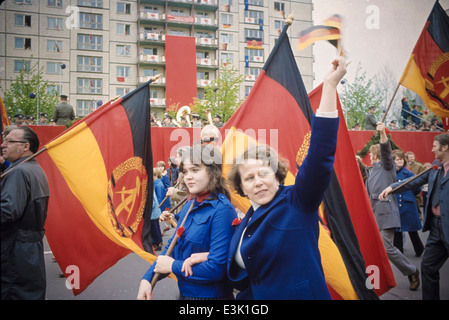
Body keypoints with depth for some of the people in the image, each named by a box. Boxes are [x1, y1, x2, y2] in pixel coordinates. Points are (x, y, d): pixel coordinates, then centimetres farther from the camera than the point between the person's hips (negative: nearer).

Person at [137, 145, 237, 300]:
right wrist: (147, 278, -1)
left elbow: (217, 268, -25)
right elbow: (173, 246, 11)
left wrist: (173, 266, -14)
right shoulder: (190, 206, 4)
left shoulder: (222, 210, -21)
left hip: (210, 294, -7)